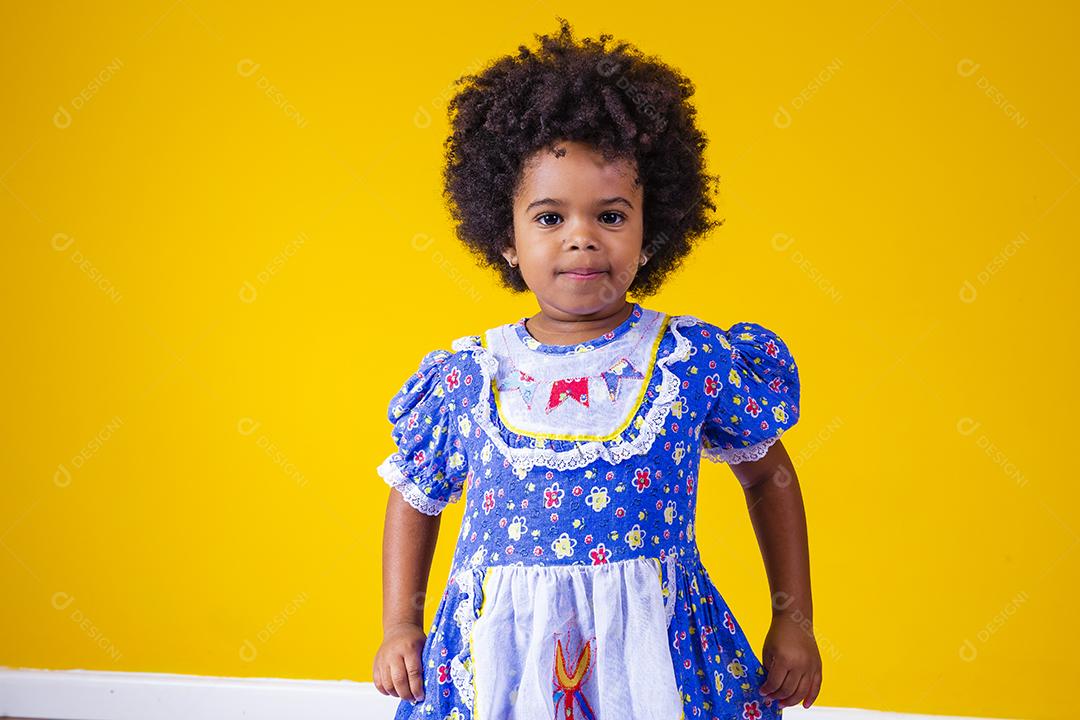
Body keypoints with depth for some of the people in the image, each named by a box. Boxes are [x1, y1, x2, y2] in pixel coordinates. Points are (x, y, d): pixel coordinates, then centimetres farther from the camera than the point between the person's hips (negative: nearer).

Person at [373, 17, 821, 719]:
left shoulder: (694, 359, -3)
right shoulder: (467, 376, -1)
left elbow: (768, 474, 11)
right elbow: (416, 497, 15)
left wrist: (795, 622, 10)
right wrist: (401, 627, 8)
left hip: (658, 660, -1)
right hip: (497, 657, 1)